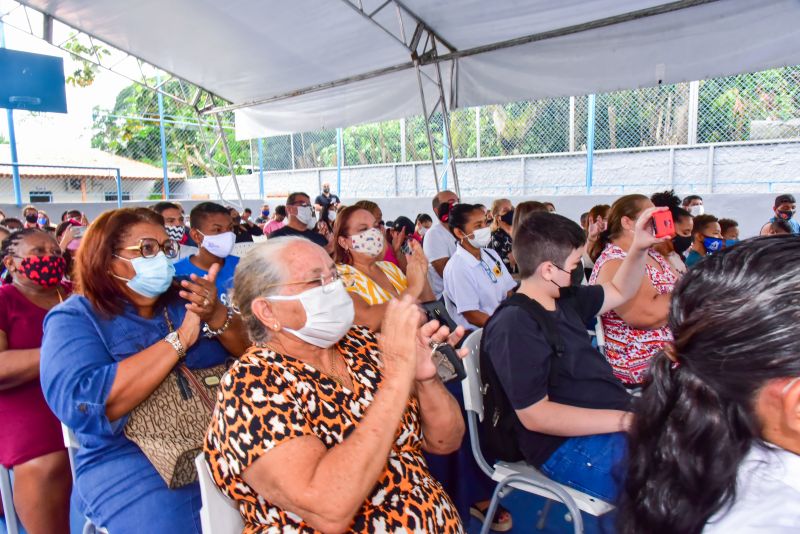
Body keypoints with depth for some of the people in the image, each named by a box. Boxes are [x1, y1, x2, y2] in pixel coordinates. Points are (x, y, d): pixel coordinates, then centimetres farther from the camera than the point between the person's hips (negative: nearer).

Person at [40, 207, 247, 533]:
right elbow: (83, 404, -20)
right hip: (132, 466, -3)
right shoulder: (74, 319, -3)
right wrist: (181, 338, -20)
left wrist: (217, 316, -19)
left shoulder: (184, 300, 8)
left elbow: (253, 351, 1)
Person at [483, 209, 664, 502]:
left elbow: (619, 292, 25)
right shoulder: (513, 326, -20)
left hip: (615, 420, 10)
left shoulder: (565, 300, 10)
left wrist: (639, 247, 8)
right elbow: (534, 415, -22)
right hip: (569, 447, -10)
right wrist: (625, 420, -23)